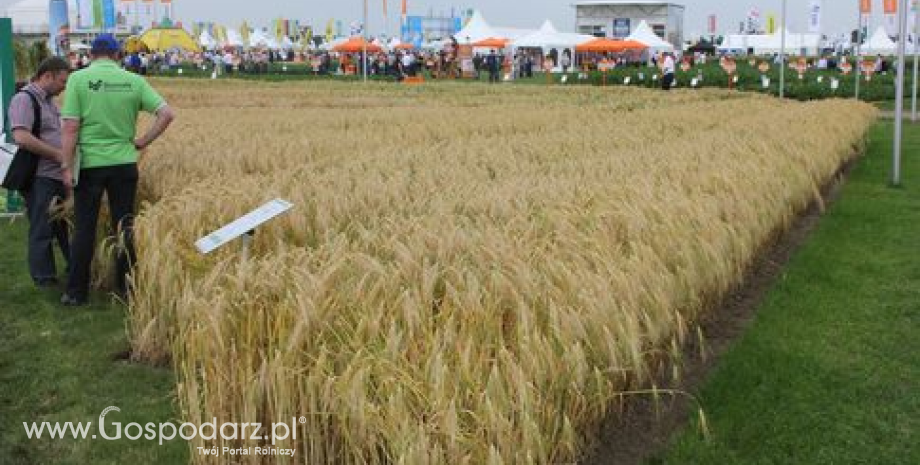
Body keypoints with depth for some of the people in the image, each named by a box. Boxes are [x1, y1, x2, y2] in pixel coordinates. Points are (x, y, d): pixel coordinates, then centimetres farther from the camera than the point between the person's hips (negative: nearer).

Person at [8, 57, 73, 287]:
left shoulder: (49, 100, 16)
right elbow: (21, 137, -24)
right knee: (42, 229, 1)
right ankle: (44, 278, 11)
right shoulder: (24, 99, -12)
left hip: (58, 175, 8)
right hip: (39, 179, -8)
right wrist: (58, 154, -19)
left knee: (66, 225, 15)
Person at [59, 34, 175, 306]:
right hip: (124, 164, 2)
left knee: (84, 229, 7)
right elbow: (167, 114, -4)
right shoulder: (133, 81, 1)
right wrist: (143, 142, 4)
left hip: (90, 164, -1)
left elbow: (71, 127, -10)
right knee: (125, 227, 10)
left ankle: (77, 292, 13)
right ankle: (126, 288, 17)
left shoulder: (78, 79, -5)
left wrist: (67, 166, -5)